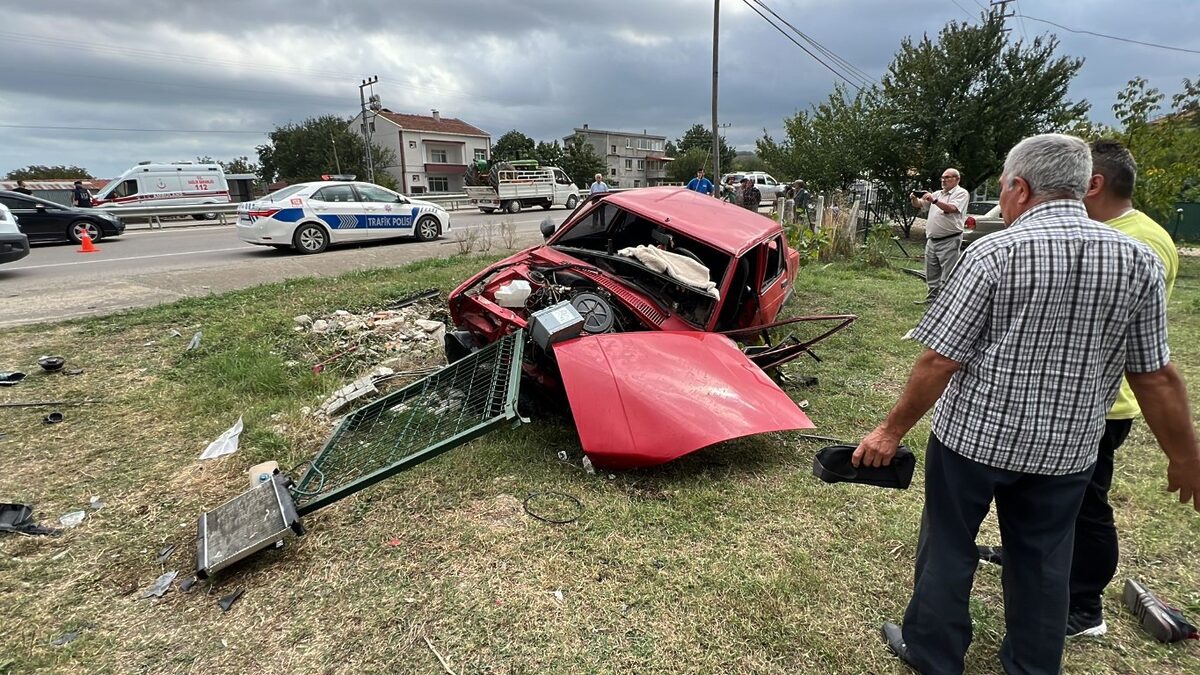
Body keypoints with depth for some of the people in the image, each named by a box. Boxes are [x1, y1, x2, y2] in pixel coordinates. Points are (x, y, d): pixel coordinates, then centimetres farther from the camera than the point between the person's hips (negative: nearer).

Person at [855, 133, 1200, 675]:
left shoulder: (994, 252, -16)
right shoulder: (1138, 261, -3)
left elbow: (940, 359, -18)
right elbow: (1156, 377, 0)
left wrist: (891, 431, -9)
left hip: (973, 436, -4)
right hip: (1065, 450, 4)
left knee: (948, 546, 14)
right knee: (1043, 560, 20)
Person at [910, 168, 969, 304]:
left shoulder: (961, 193, -1)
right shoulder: (937, 193, 20)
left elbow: (952, 208, -18)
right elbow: (919, 205, 21)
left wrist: (934, 200, -26)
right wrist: (914, 198, -1)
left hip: (949, 241, -7)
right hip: (932, 240, 8)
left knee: (947, 275, -7)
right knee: (931, 273, 12)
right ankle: (932, 297, 19)